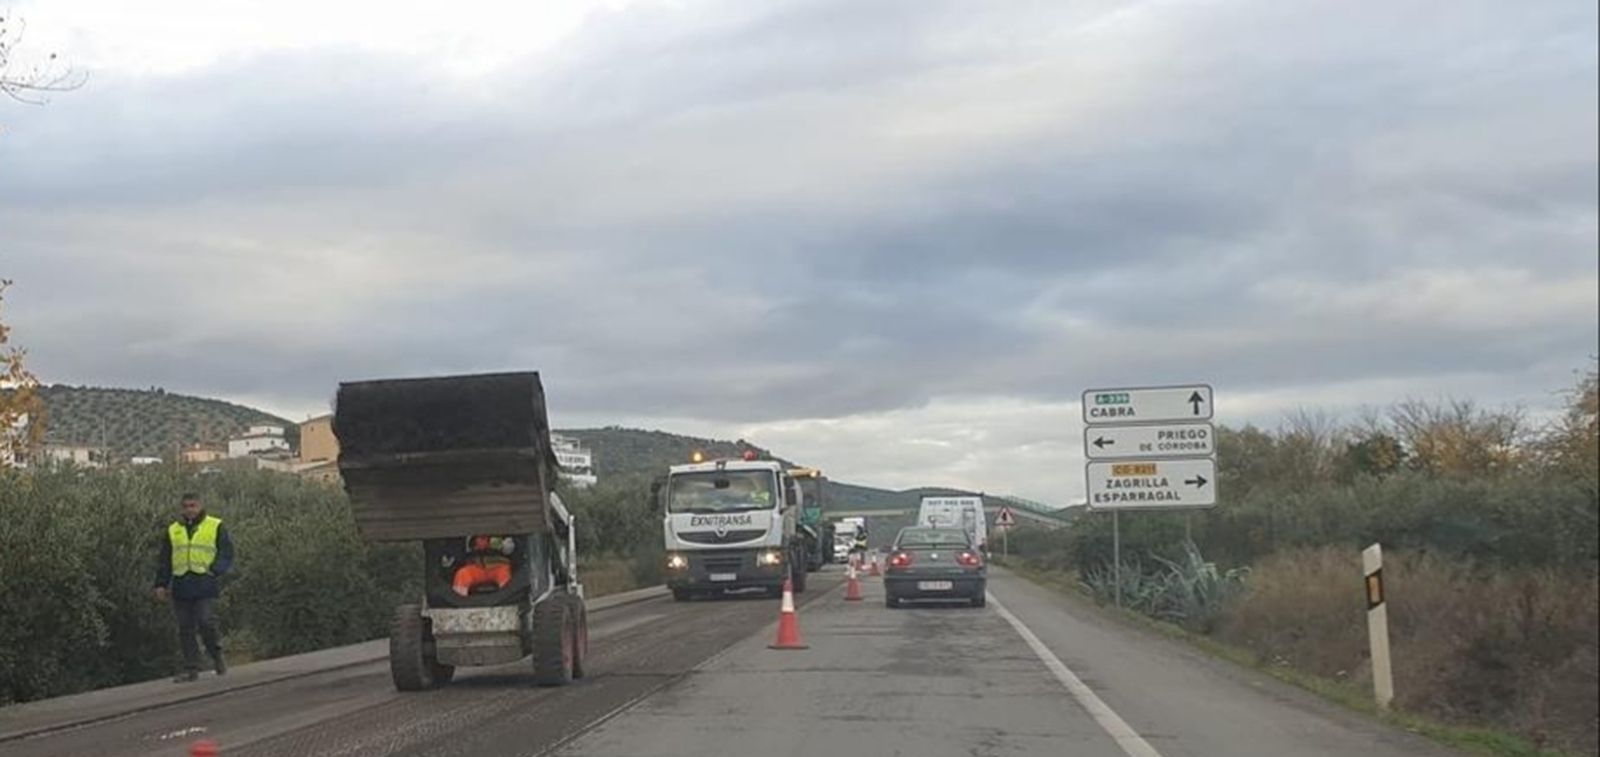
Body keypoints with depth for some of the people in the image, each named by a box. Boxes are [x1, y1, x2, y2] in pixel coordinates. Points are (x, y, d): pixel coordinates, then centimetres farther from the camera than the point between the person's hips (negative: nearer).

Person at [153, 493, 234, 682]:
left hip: (205, 585, -4)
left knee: (206, 623, -14)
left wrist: (214, 571, -12)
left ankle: (217, 656, 8)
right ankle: (191, 667, 7)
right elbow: (164, 560, 19)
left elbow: (226, 553, 3)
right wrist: (161, 584, 10)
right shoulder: (173, 531, 16)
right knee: (185, 628, 2)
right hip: (181, 587, 4)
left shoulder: (215, 527, 6)